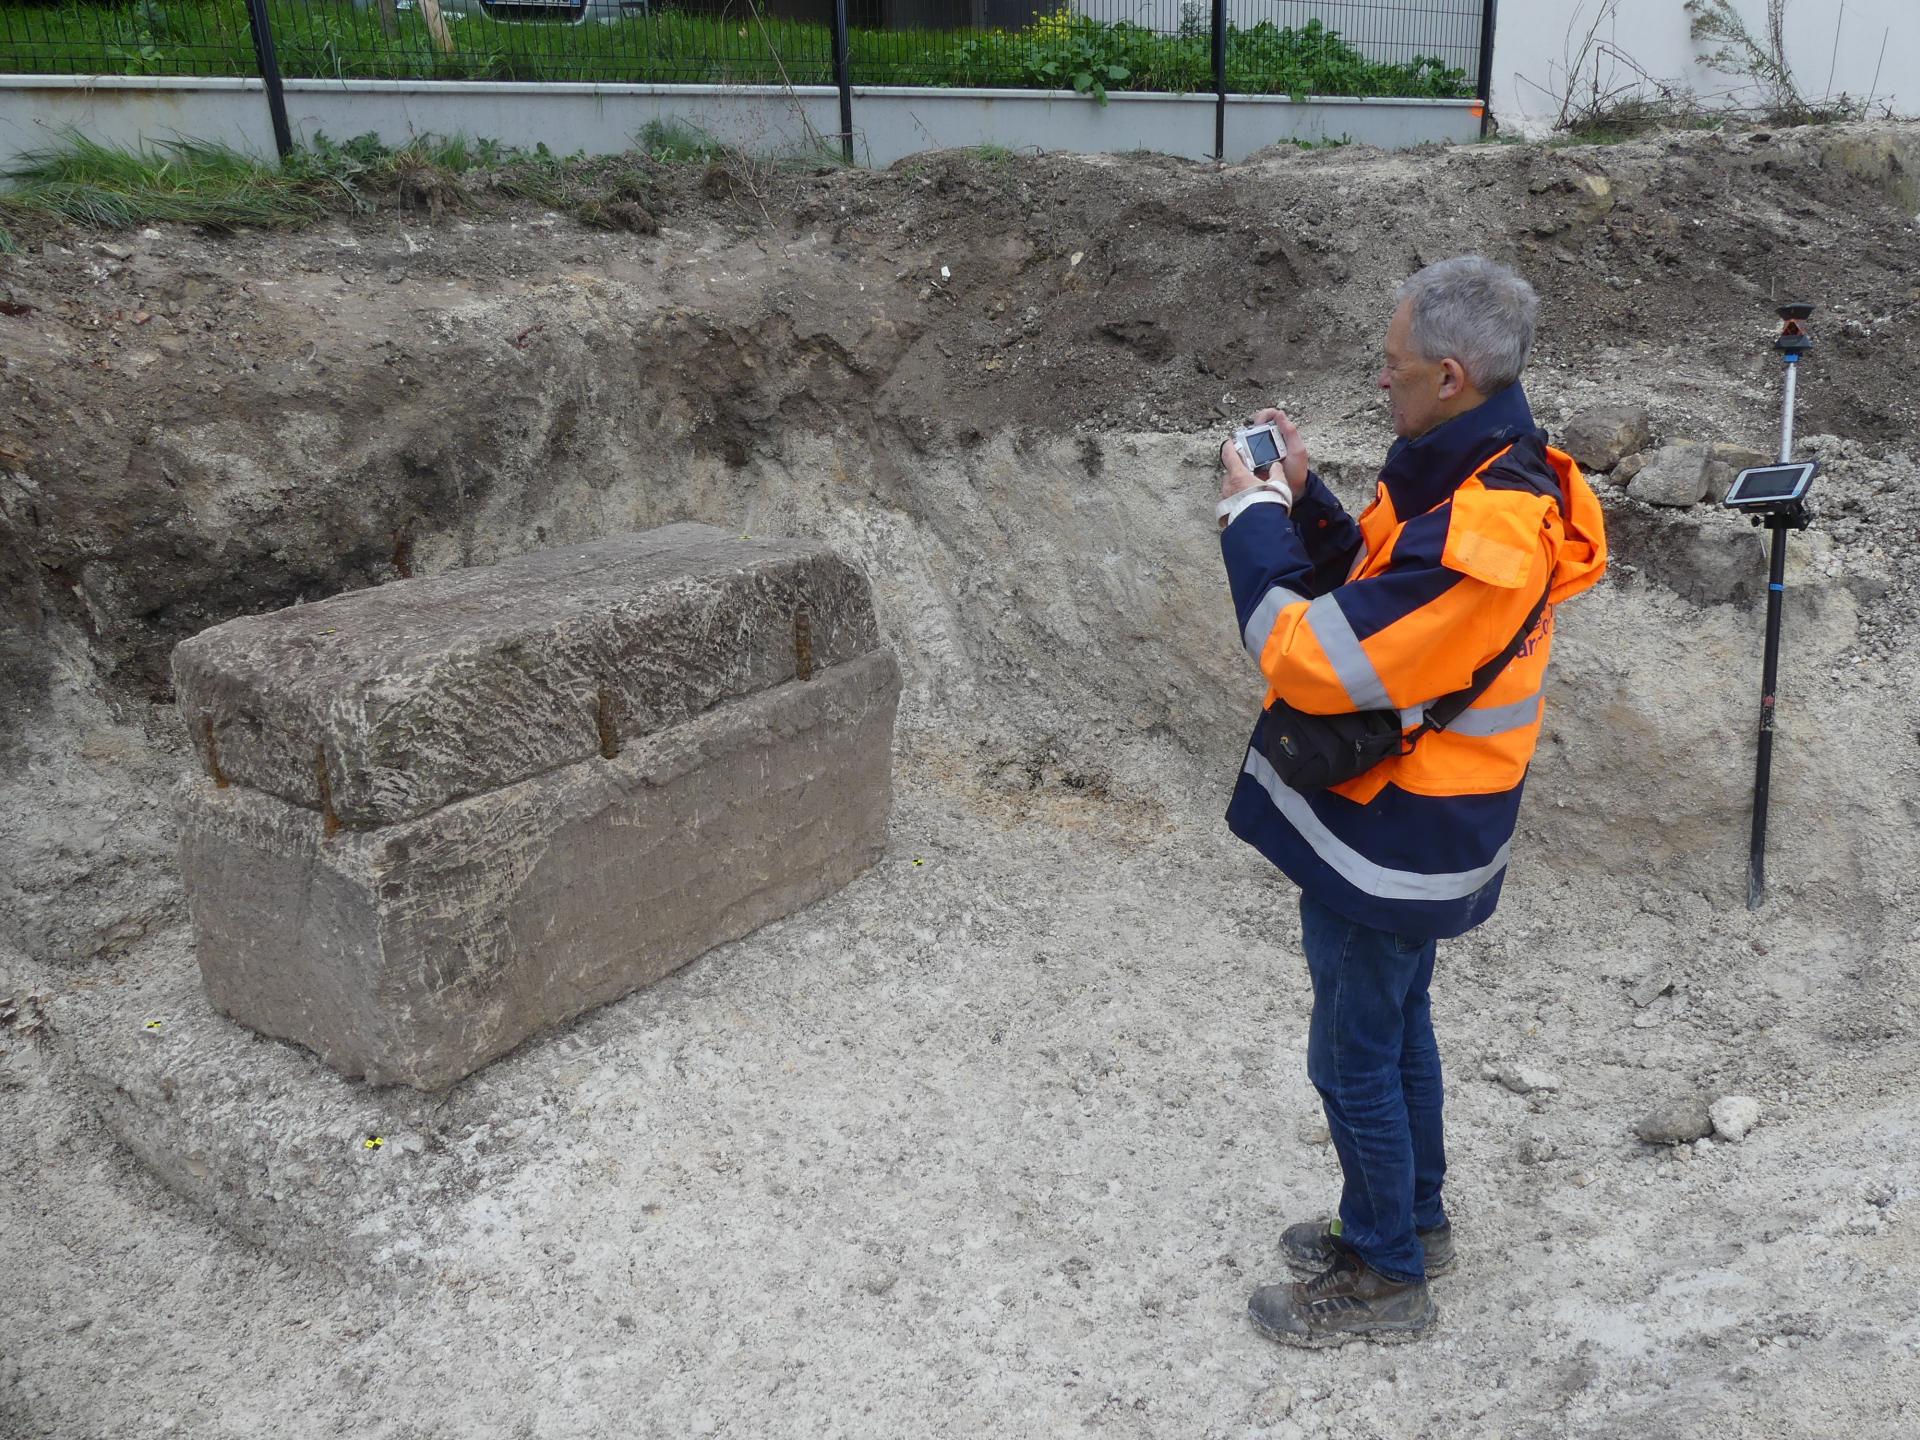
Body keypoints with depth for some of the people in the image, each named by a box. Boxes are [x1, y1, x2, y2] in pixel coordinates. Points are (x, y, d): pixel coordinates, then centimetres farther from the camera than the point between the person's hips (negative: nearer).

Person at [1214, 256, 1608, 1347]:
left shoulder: (1477, 540, -32)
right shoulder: (1487, 476, 0)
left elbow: (1311, 662, -30)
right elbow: (1373, 585, 11)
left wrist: (1254, 511, -18)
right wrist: (1301, 497, -2)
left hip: (1391, 840, -10)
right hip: (1412, 818, 10)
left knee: (1355, 1056, 8)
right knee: (1398, 1024, 24)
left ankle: (1385, 1278, 27)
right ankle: (1414, 1219, 44)